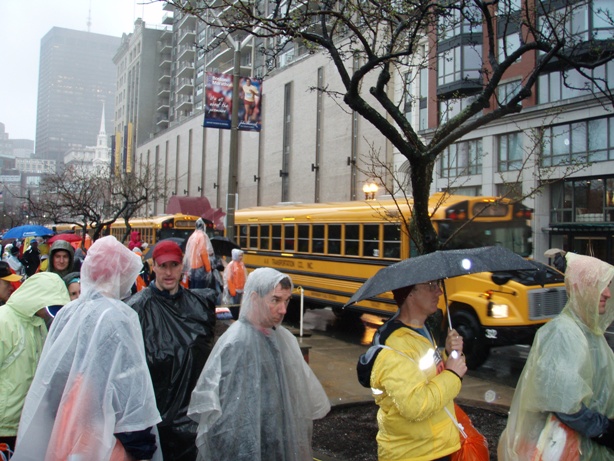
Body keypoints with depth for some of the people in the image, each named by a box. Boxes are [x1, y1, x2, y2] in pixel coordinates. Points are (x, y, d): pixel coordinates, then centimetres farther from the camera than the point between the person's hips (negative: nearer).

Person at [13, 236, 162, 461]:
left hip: (64, 434, 6)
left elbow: (48, 378, 10)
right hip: (103, 441, -6)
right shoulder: (118, 318, -17)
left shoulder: (66, 314, 2)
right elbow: (130, 388, -19)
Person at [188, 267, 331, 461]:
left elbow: (301, 389, 8)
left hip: (282, 440, 6)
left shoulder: (285, 339, -2)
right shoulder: (235, 344, -21)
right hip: (245, 445, -6)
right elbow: (208, 397, -18)